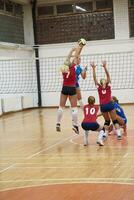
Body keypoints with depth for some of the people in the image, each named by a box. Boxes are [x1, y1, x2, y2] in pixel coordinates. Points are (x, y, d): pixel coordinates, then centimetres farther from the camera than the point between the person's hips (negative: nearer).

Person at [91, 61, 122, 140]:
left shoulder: (99, 87, 6)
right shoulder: (108, 86, 4)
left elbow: (94, 78, 3)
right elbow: (108, 75, -2)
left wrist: (94, 68, -3)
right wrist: (105, 67, -11)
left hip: (103, 106, 2)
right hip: (110, 104, -2)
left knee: (107, 121, 16)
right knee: (115, 120, 3)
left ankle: (105, 134, 4)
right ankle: (119, 134, -9)